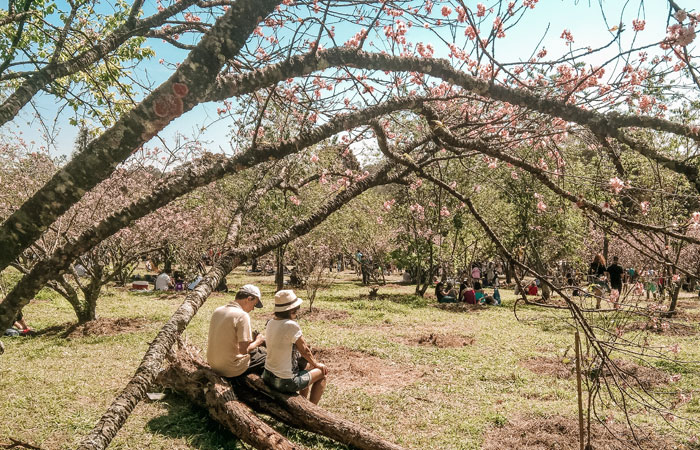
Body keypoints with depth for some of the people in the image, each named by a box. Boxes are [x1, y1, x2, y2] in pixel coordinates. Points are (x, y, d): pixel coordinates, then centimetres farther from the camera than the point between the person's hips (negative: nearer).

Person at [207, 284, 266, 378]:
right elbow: (244, 350, -23)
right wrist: (257, 342, -4)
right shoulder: (242, 316, -20)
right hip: (231, 370, -8)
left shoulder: (217, 311, 3)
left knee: (259, 351, 22)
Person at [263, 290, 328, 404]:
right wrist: (316, 364, 8)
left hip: (268, 376, 8)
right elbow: (304, 350, -11)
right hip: (284, 382, -8)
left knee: (304, 369, 31)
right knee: (323, 373, 12)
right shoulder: (291, 326, -24)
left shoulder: (270, 323, 0)